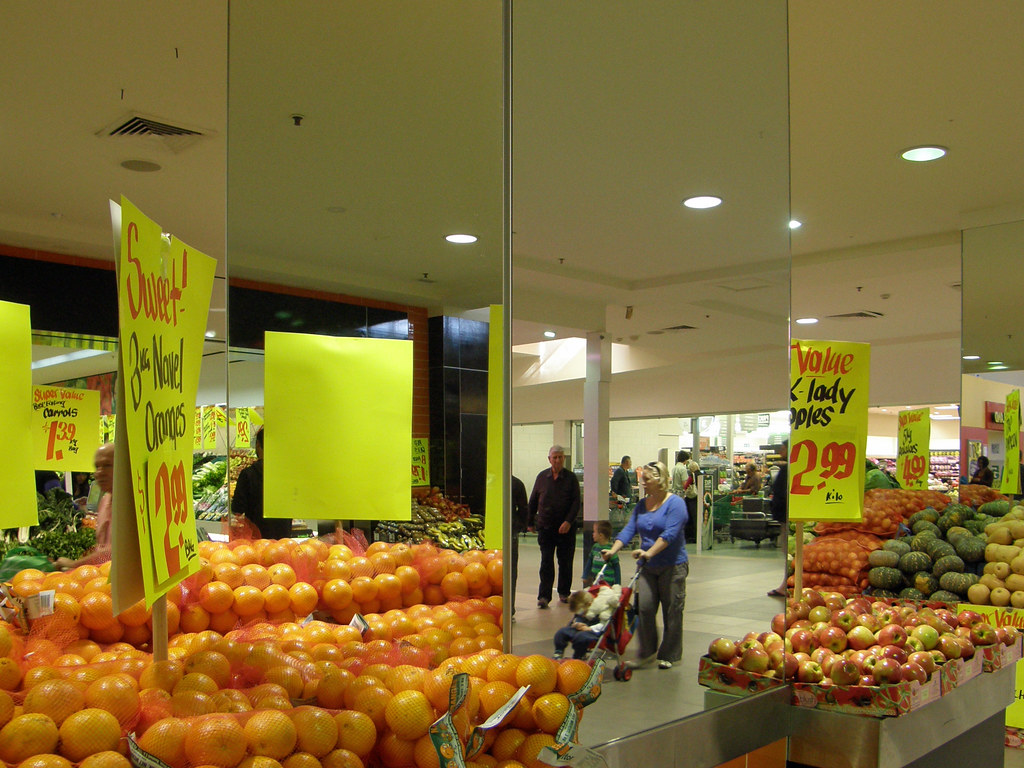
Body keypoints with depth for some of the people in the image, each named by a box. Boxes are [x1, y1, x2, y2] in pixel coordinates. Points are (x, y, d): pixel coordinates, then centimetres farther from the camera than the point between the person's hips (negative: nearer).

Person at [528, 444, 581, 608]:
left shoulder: (571, 478, 0)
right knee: (546, 562, -3)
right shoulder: (542, 477, 5)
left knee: (565, 561, 8)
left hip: (566, 527, 0)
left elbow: (576, 502, -4)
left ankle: (564, 592, 23)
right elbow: (533, 501, 12)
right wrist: (530, 522, 11)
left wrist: (568, 521, -16)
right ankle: (544, 596, -2)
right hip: (545, 527, 1)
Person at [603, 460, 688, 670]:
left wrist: (649, 552, -31)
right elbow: (629, 529, 3)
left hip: (672, 566, -5)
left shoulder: (675, 503, -10)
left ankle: (669, 655, 16)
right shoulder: (642, 504, 10)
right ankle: (647, 652, 9)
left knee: (672, 611, 3)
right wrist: (613, 550, -12)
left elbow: (669, 534, -21)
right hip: (648, 567, 5)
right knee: (644, 607, -3)